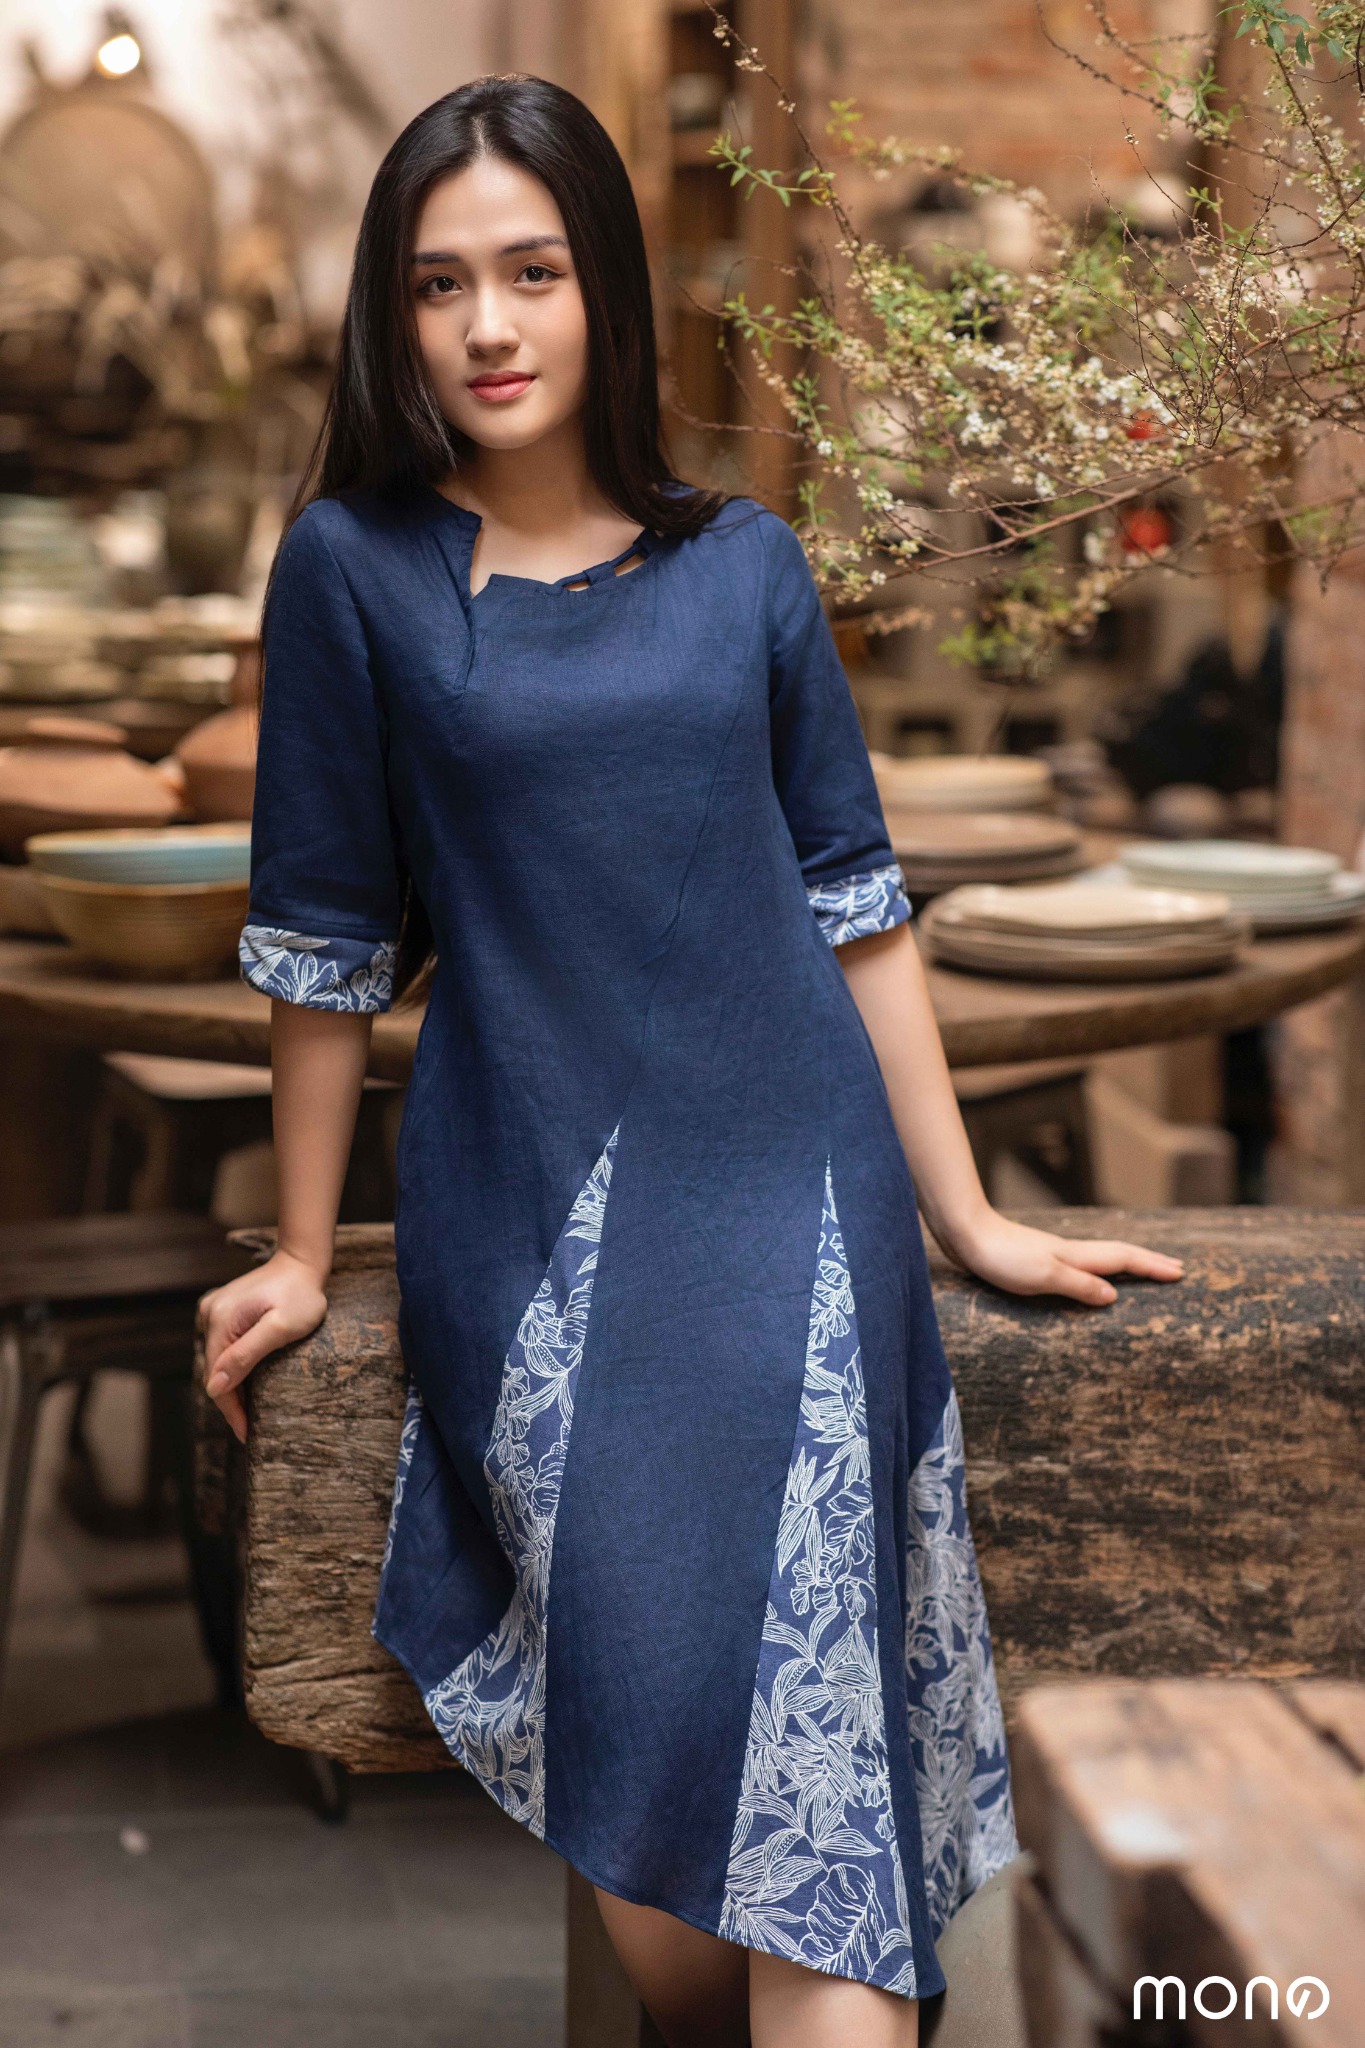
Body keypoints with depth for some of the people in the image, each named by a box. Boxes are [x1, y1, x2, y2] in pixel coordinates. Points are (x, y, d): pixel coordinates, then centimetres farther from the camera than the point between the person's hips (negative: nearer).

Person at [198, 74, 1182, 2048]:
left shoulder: (745, 565, 7)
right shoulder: (356, 565, 1)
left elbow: (855, 903, 10)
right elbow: (326, 940, 5)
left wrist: (969, 1216, 9)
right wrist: (301, 1254, 9)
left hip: (792, 1201, 2)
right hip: (533, 1225, -1)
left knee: (808, 1734, -5)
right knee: (627, 1723, -2)